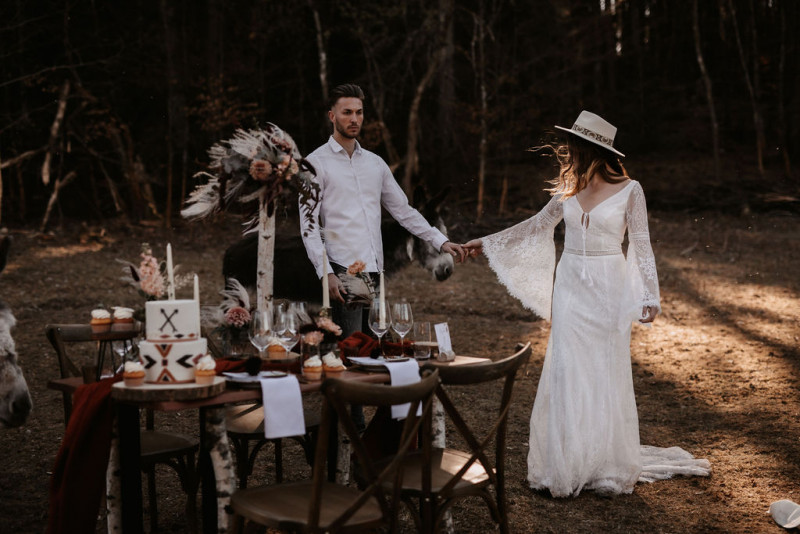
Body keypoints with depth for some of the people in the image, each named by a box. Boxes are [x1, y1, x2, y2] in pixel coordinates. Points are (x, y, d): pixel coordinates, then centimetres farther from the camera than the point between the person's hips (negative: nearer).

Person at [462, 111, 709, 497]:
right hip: (570, 287, 4)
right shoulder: (569, 189, 5)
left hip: (609, 290, -3)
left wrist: (650, 297, -7)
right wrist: (487, 243, 18)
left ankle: (609, 466, 15)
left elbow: (641, 246, -2)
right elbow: (537, 225, 16)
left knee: (606, 375, 3)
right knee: (566, 374, 2)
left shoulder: (629, 190, -7)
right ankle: (565, 466, 10)